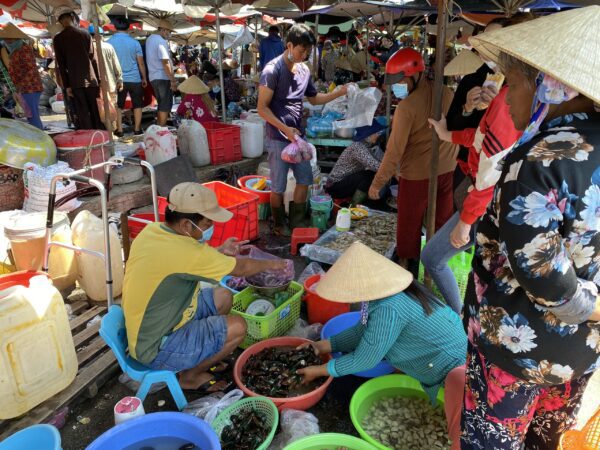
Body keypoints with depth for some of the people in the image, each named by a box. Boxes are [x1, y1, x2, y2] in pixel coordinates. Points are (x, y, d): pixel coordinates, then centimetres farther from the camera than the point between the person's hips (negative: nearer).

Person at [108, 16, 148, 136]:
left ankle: (119, 130, 9)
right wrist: (144, 78, 12)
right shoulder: (134, 43, -5)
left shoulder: (109, 43, -2)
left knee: (118, 106, 10)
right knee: (137, 105, 11)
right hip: (134, 79, -1)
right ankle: (137, 129, 11)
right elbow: (141, 63, 0)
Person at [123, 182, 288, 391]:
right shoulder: (183, 252, -31)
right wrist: (269, 264, 2)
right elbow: (240, 268, -16)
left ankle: (203, 358, 20)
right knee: (237, 327, -10)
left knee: (223, 297, 10)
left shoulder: (152, 230, -6)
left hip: (145, 330, 9)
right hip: (156, 349, -9)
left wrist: (219, 252, 9)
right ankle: (191, 375, 10)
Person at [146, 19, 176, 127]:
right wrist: (173, 80, -20)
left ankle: (159, 128, 20)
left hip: (153, 77, 9)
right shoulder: (161, 41, -15)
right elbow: (165, 63, -21)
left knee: (161, 104, 16)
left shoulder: (149, 39, 15)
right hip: (162, 77, -9)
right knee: (166, 105, -3)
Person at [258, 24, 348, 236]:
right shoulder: (272, 70, -14)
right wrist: (285, 129, -22)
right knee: (278, 186, 3)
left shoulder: (304, 70, 8)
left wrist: (339, 93, 8)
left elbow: (314, 98, 21)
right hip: (278, 138, -7)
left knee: (305, 179, 11)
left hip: (297, 136, 7)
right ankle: (279, 224, 23)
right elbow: (262, 108, -16)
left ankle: (296, 222, 26)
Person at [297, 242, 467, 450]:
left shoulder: (389, 310, -34)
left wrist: (319, 370, -9)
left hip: (456, 362, -9)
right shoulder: (383, 289, -5)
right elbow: (363, 331, 8)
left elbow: (364, 360, -21)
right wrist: (323, 346, 2)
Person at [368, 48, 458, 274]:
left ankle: (407, 264, 25)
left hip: (417, 174, -6)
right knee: (443, 220, 19)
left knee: (409, 223, 12)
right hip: (446, 170, 6)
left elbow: (395, 151, -19)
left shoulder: (406, 107, -20)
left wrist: (377, 183, -12)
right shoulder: (447, 93, -2)